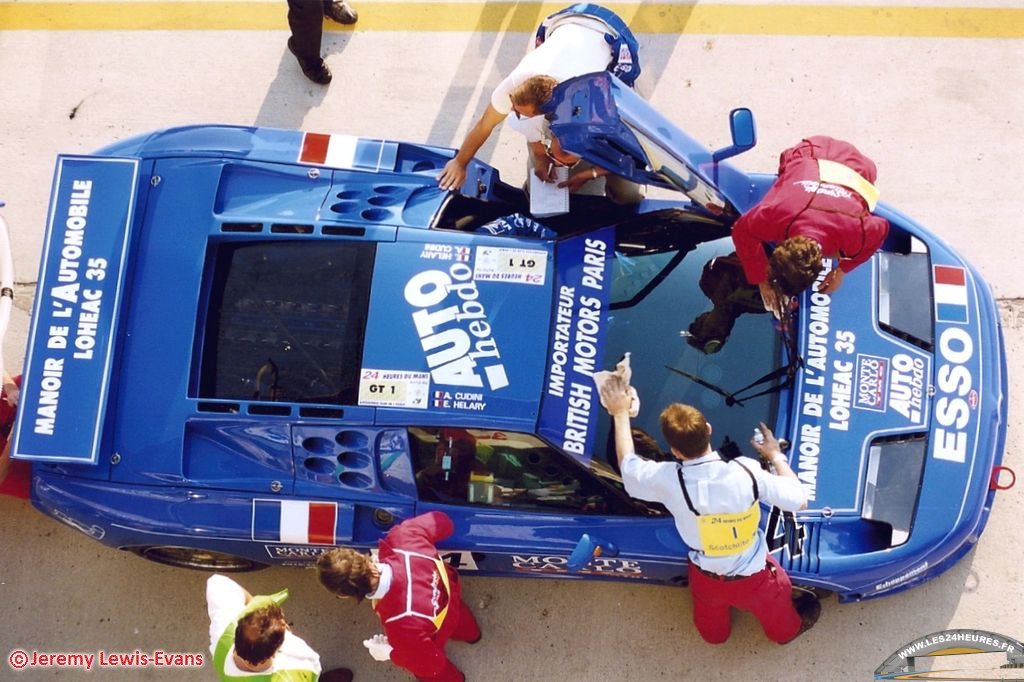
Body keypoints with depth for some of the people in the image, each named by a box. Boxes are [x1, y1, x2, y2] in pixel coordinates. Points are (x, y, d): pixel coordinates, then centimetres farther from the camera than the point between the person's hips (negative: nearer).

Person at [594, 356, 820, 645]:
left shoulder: (668, 480, -31)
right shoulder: (747, 472, -31)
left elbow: (629, 465, -8)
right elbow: (799, 501, -17)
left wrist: (620, 414, 3)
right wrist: (776, 456, -2)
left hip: (707, 578, 0)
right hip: (754, 579, 0)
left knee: (712, 629, 38)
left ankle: (716, 634, 69)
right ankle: (789, 629, 68)